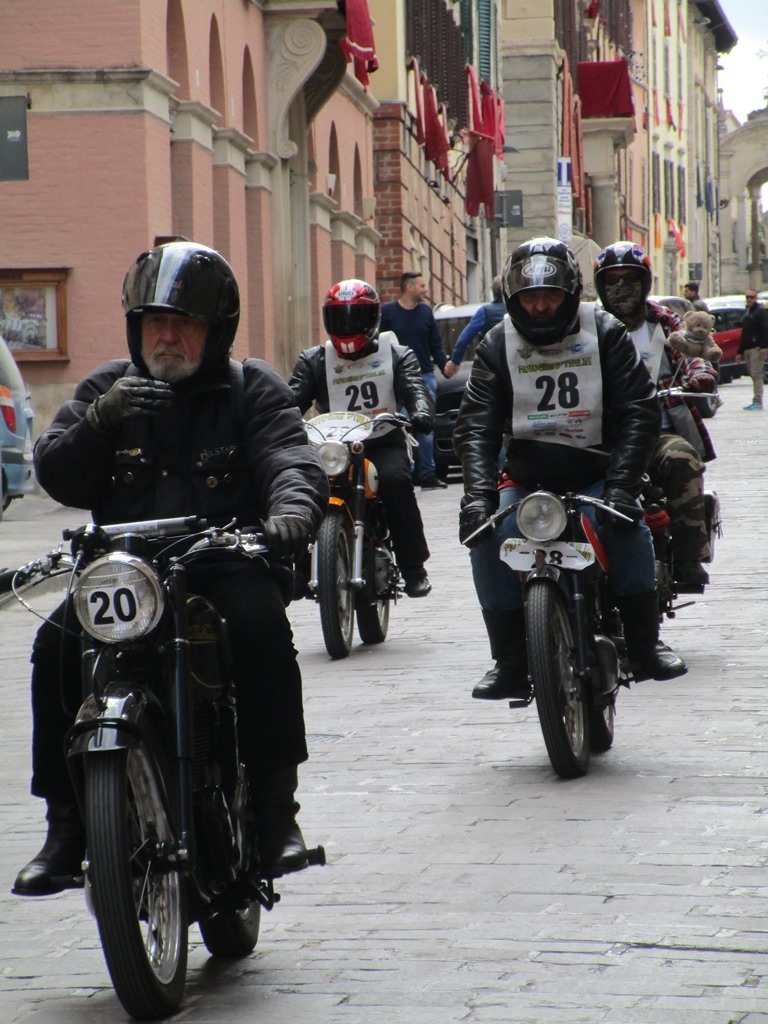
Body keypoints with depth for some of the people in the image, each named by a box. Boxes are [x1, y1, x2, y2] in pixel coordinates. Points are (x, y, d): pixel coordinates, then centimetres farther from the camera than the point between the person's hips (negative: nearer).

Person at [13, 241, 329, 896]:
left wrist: (292, 506, -33)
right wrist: (99, 421, -15)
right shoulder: (110, 387, 15)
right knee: (57, 645, -23)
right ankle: (66, 827, -12)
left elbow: (290, 460, -9)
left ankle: (276, 810, -21)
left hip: (228, 566, -2)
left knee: (260, 624, -34)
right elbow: (56, 476, 5)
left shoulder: (253, 389, 8)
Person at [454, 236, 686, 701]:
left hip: (595, 472, -1)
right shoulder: (497, 346, 1)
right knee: (489, 539, -24)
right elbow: (476, 425, -7)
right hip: (526, 478, 1)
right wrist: (478, 492, -24)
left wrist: (621, 484, -21)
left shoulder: (605, 334, -2)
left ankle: (646, 645, -12)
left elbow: (640, 411, -8)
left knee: (629, 529, -29)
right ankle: (509, 663, -15)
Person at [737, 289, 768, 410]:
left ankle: (757, 402, -15)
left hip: (757, 348, -8)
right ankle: (756, 402, 8)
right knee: (753, 375, 7)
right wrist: (740, 352, 23)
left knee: (756, 374, -13)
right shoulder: (747, 312, 23)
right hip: (747, 349, 8)